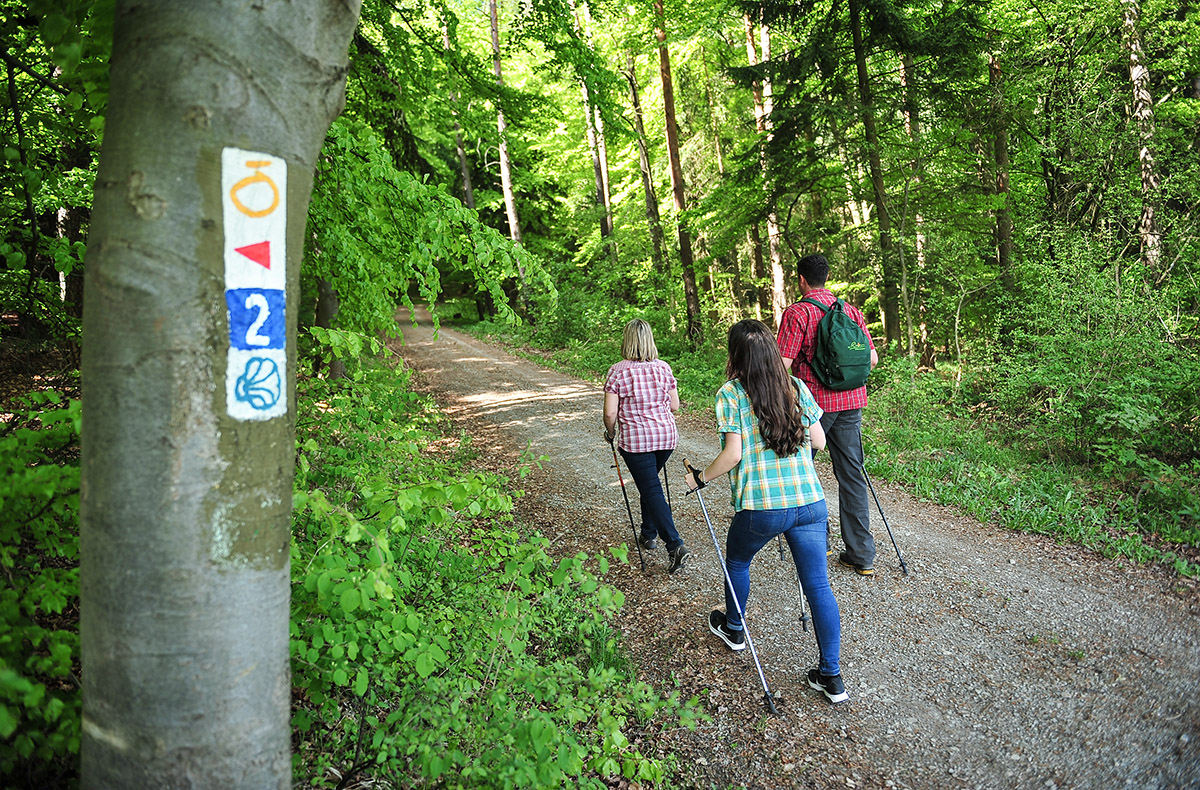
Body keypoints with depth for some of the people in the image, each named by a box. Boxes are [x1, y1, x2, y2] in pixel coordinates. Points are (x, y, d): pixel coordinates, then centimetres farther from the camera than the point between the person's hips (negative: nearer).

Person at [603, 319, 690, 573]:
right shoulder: (663, 368, 2)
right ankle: (649, 534, 34)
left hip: (636, 440, -5)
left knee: (652, 490, -3)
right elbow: (674, 406, 7)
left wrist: (610, 432, 8)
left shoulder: (617, 371, -10)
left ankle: (675, 546, -13)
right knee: (649, 483, 25)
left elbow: (610, 413, -11)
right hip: (666, 436, 5)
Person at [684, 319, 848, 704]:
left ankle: (733, 629, 46)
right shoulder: (797, 388, 6)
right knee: (818, 585, 8)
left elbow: (732, 454, -12)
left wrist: (699, 478, 3)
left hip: (760, 507, -3)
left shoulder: (731, 394, -7)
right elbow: (818, 441, 10)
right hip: (810, 503, 3)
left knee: (736, 560, 25)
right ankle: (831, 676, 12)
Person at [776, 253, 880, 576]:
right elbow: (872, 359, 10)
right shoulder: (852, 311, 8)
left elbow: (782, 364, -15)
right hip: (851, 402, 5)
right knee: (851, 474, 7)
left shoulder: (797, 313, -9)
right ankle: (862, 555, 9)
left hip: (813, 402, -5)